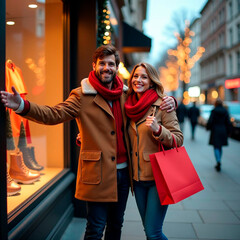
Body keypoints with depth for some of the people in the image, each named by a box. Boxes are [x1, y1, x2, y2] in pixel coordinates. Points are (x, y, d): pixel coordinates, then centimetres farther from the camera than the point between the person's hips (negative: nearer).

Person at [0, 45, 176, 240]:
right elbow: (54, 114, -18)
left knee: (116, 224, 19)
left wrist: (168, 101, 2)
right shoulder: (82, 96, -6)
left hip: (123, 171, 5)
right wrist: (22, 105, -35)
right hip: (98, 173, -5)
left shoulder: (125, 94, 8)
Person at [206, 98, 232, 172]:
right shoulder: (225, 111, 2)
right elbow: (228, 122, 3)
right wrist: (227, 132, 11)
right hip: (223, 131, 4)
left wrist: (208, 128, 8)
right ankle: (218, 164, 20)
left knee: (216, 147, -1)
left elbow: (210, 121, -11)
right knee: (220, 147, 15)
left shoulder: (214, 111, -8)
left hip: (215, 131, -4)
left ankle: (218, 162, -19)